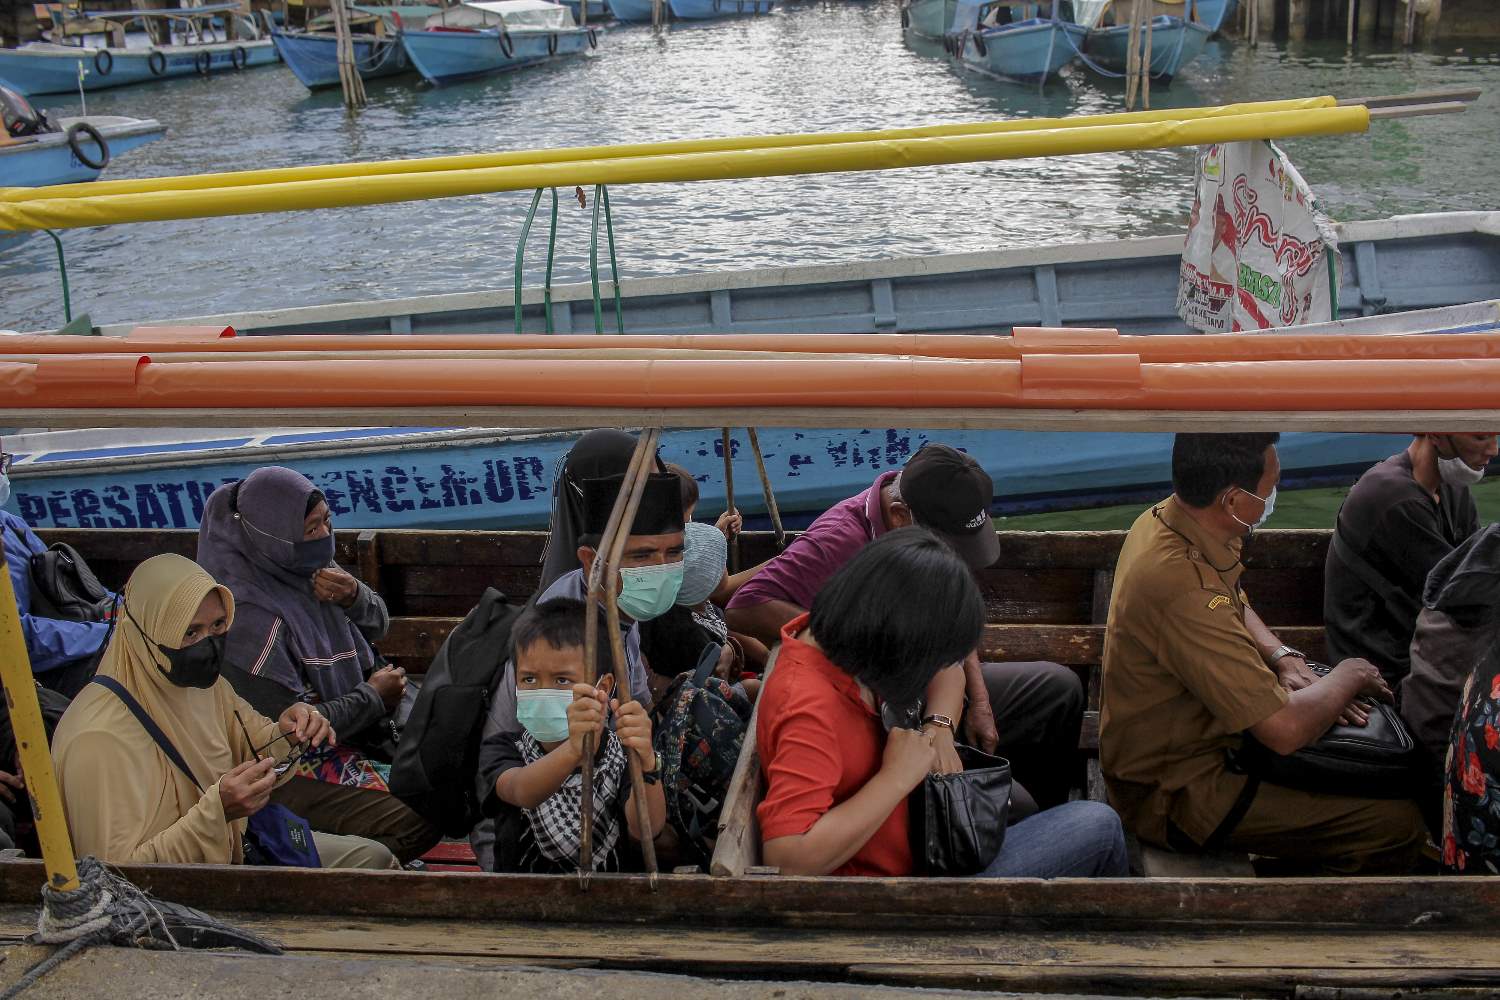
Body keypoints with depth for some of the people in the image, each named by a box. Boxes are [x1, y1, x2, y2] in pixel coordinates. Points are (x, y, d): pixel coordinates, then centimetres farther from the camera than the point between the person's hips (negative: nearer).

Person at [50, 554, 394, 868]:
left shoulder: (203, 682, -3)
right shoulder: (100, 738, -28)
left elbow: (249, 745, 14)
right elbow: (119, 874, -27)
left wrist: (287, 735, -9)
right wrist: (217, 811, -36)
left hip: (230, 849, 8)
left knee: (372, 857, 5)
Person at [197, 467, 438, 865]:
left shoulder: (308, 568, -4)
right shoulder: (253, 617, -28)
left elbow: (378, 625, 10)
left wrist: (355, 598, -14)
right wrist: (373, 696, -13)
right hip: (287, 765, -9)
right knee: (416, 826, -19)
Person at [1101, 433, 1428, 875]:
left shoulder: (1166, 519, -5)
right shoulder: (1183, 586, -35)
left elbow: (1235, 607, 16)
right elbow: (1285, 730, -31)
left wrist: (1284, 658, -2)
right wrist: (1348, 677, -12)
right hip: (1174, 795, -10)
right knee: (1399, 826, -12)